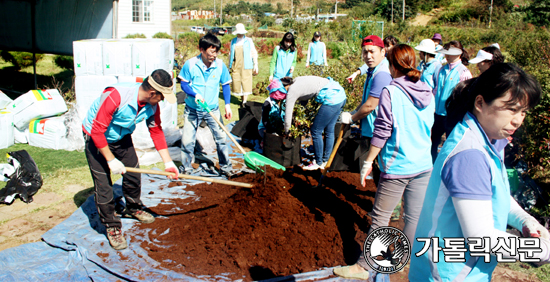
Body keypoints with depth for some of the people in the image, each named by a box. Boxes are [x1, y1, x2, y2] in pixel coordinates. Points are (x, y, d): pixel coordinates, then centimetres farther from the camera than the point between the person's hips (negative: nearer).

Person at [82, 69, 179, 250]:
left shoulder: (152, 104, -16)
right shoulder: (115, 96, -38)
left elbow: (156, 131, -5)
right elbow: (97, 130, -31)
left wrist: (168, 162, -7)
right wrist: (111, 161, -26)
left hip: (123, 139, 6)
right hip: (96, 140, -6)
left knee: (133, 176, 11)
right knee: (103, 185, -6)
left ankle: (134, 208, 39)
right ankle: (111, 226, 11)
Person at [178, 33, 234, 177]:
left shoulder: (220, 65, -8)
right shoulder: (190, 64, -13)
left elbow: (225, 85, 3)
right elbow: (184, 84, -5)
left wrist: (227, 105, -4)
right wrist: (195, 94, -22)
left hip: (212, 109, 1)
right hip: (192, 109, -1)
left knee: (221, 137, 3)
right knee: (187, 140, 1)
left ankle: (225, 167, 21)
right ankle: (186, 168, 21)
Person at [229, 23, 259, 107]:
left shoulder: (249, 41, 4)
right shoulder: (233, 41, 12)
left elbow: (254, 53, 7)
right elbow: (231, 54, 20)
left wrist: (255, 65, 5)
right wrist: (229, 66, 20)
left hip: (246, 66, -3)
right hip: (236, 66, 3)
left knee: (246, 83, -8)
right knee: (237, 83, 1)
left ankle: (244, 101, -7)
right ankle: (242, 100, 12)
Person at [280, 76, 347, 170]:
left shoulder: (291, 91, -5)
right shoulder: (296, 82, 18)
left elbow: (288, 118, -1)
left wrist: (286, 133, 16)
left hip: (332, 99, -10)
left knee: (316, 131, 4)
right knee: (329, 130, 18)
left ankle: (318, 163, 18)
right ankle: (325, 162, 29)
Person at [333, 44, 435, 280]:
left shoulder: (391, 92, -12)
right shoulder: (428, 93, 6)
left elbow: (382, 131, -14)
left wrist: (368, 162, -6)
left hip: (397, 166, -6)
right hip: (423, 166, 6)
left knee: (380, 217, 4)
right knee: (414, 216, 14)